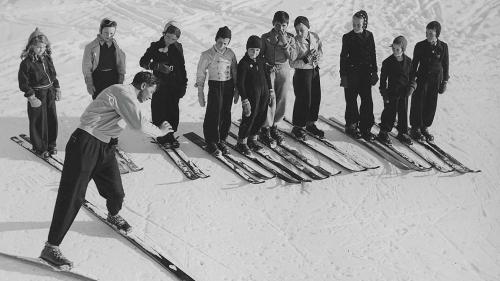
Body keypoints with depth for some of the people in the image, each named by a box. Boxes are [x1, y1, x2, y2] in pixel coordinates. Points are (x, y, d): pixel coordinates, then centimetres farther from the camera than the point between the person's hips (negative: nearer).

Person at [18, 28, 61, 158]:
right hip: (37, 96, -6)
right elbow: (23, 83, -13)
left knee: (52, 119, 12)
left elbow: (53, 75, 16)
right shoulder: (26, 63, -16)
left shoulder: (47, 58, 3)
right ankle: (39, 147, 19)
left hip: (49, 93, 6)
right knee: (39, 121, 3)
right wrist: (31, 97, -18)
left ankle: (51, 144, 30)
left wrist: (57, 89, 12)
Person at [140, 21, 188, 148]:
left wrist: (183, 84, 8)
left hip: (174, 85, 2)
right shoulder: (155, 46, 0)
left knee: (173, 110, 1)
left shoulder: (177, 47, 6)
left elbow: (182, 66, 12)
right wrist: (157, 66, -18)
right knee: (159, 110, -2)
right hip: (160, 84, -2)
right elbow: (143, 62, -3)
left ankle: (170, 134, 15)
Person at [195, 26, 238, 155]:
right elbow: (200, 74, -2)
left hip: (229, 86, 4)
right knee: (214, 115, -5)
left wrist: (236, 90, 11)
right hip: (215, 86, -4)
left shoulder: (230, 54, 4)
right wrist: (200, 93, -5)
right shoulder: (207, 55, -6)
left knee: (226, 115, 6)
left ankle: (222, 140, 19)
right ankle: (211, 142, 8)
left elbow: (235, 72, 13)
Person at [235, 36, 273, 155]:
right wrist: (244, 99, -16)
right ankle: (241, 142, 8)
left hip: (264, 93, 7)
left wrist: (270, 89, 17)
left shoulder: (261, 60, 8)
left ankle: (252, 139, 26)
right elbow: (240, 83, -13)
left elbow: (267, 75, 20)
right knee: (249, 117, -5)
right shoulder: (243, 63, -12)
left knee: (261, 117, 10)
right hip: (251, 94, -7)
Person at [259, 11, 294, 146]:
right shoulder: (266, 37, 0)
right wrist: (265, 65, -10)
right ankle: (265, 130, -4)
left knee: (282, 101, 4)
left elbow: (290, 57, -5)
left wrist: (285, 42, -15)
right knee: (270, 99, -12)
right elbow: (259, 55, 6)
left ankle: (274, 126, 22)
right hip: (269, 70, -3)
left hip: (284, 70, 3)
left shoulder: (290, 38, 4)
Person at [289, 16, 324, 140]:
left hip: (315, 70, 6)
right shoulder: (295, 42, -19)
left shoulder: (315, 37, -3)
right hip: (302, 73, -6)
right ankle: (298, 127, 15)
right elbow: (292, 63, -18)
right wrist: (306, 60, -28)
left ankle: (311, 123, 33)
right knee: (303, 100, -1)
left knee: (316, 98, 14)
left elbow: (320, 50, 12)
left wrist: (317, 56, -10)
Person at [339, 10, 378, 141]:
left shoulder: (369, 36, 3)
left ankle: (365, 128, 9)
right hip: (351, 73, -3)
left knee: (367, 101, 1)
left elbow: (373, 55, 11)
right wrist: (343, 75, -7)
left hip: (366, 72, 3)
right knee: (351, 101, 5)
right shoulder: (347, 37, -5)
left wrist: (374, 72, 10)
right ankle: (351, 125, 18)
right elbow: (343, 57, -4)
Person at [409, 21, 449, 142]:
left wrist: (445, 82, 6)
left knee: (431, 105, 7)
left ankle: (425, 127, 22)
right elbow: (414, 64, 1)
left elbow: (446, 65, 6)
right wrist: (412, 80, -1)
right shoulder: (420, 46, -6)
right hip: (422, 78, -1)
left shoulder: (443, 47, -3)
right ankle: (415, 128, 14)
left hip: (436, 80, 2)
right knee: (418, 104, 1)